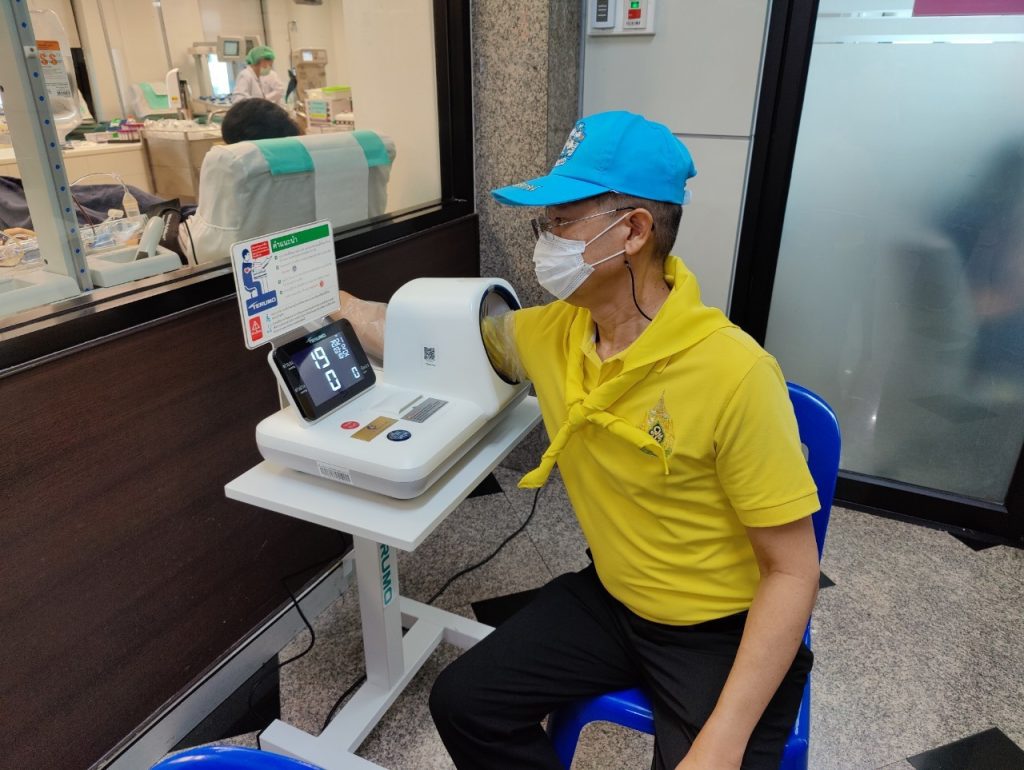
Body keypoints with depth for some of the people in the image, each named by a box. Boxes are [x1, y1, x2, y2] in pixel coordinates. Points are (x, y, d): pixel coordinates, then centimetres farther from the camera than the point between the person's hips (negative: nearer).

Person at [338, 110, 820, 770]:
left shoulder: (733, 373, -28)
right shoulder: (552, 333, -10)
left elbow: (793, 572, -21)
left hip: (726, 633, -4)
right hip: (609, 599, 5)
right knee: (461, 700, 2)